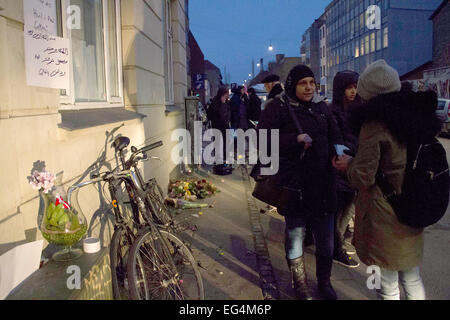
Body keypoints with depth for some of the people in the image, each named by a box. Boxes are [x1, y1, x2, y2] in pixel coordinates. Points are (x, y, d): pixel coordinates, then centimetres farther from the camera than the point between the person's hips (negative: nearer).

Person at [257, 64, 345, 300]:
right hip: (293, 182, -4)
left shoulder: (321, 108, 12)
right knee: (295, 233, 8)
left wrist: (337, 154, -5)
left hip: (323, 183, 5)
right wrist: (295, 139, -21)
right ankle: (300, 284, 28)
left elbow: (335, 137, 17)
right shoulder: (277, 107, -3)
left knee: (325, 235, 12)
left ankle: (324, 281, 34)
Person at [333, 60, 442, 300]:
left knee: (388, 286, 9)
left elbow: (363, 177, -18)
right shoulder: (417, 116, 4)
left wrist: (349, 164, 2)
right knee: (412, 279, 23)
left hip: (383, 218, -7)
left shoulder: (375, 124, -18)